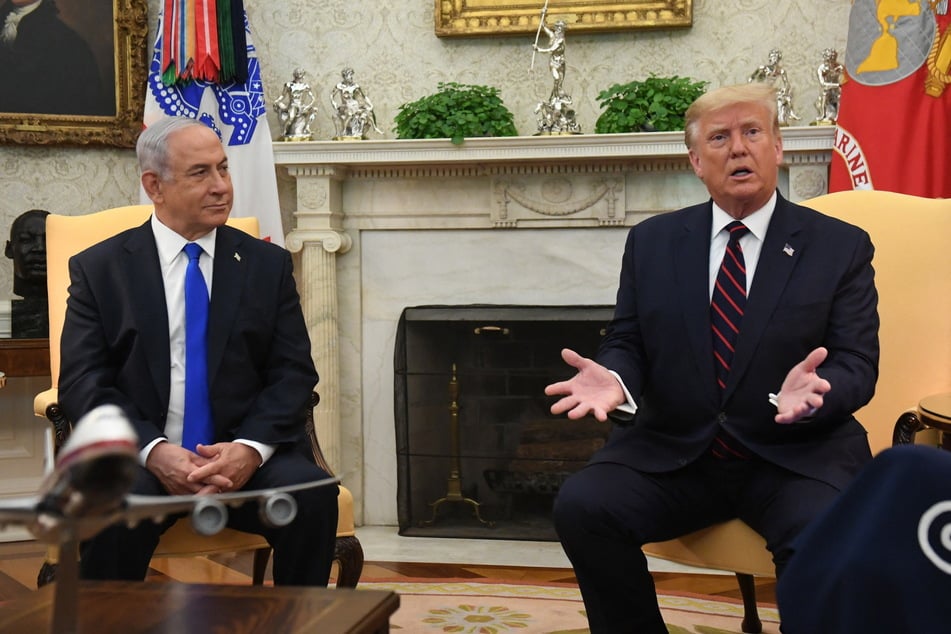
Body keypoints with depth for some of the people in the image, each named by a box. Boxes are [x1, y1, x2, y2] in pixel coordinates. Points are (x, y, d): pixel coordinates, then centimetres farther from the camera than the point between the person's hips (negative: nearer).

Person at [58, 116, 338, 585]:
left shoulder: (268, 264, 11)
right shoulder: (98, 268, 8)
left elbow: (294, 374, 5)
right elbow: (82, 382, 0)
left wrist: (251, 448, -15)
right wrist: (153, 451, -17)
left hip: (247, 452, 2)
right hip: (138, 453, -1)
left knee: (311, 493, -28)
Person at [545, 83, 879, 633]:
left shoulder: (841, 247, 4)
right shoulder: (651, 242, 10)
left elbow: (858, 365, -2)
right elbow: (628, 342, 10)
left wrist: (809, 392, -26)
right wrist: (615, 379, -15)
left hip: (796, 456, -2)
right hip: (673, 451, 3)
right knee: (581, 505, -23)